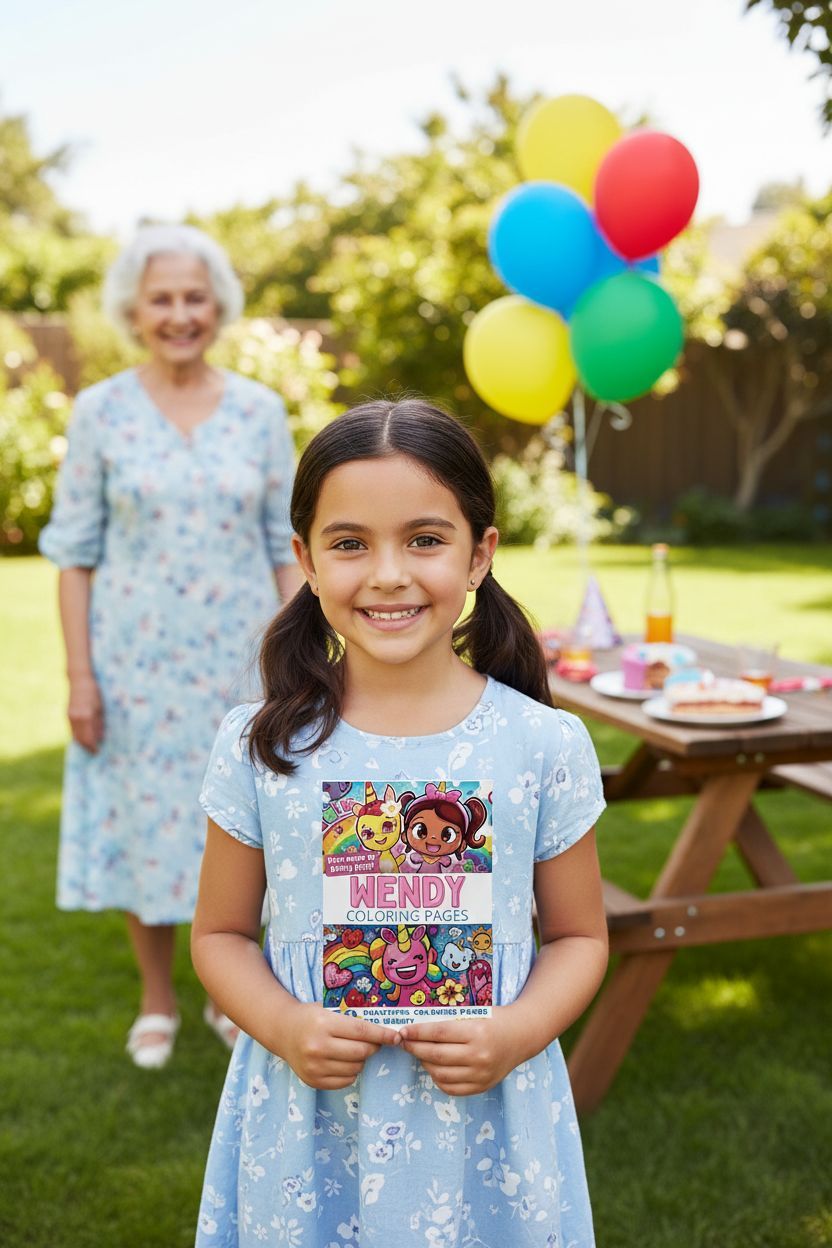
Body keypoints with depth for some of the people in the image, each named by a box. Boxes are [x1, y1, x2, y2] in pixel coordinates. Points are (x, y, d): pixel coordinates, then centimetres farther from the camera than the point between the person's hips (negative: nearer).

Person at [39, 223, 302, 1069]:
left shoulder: (260, 410, 1)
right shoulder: (99, 412, -3)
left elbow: (286, 545, 4)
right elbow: (75, 551, -2)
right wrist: (79, 674, -6)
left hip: (239, 658, 1)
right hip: (137, 659, -1)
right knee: (145, 822, 8)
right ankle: (156, 1002, 27)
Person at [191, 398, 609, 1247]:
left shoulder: (545, 746, -7)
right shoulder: (259, 747, -5)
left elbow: (579, 935, 3)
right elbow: (221, 932, 3)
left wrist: (515, 1035, -14)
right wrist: (285, 1028, -14)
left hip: (485, 1123, 0)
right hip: (309, 1126, 1)